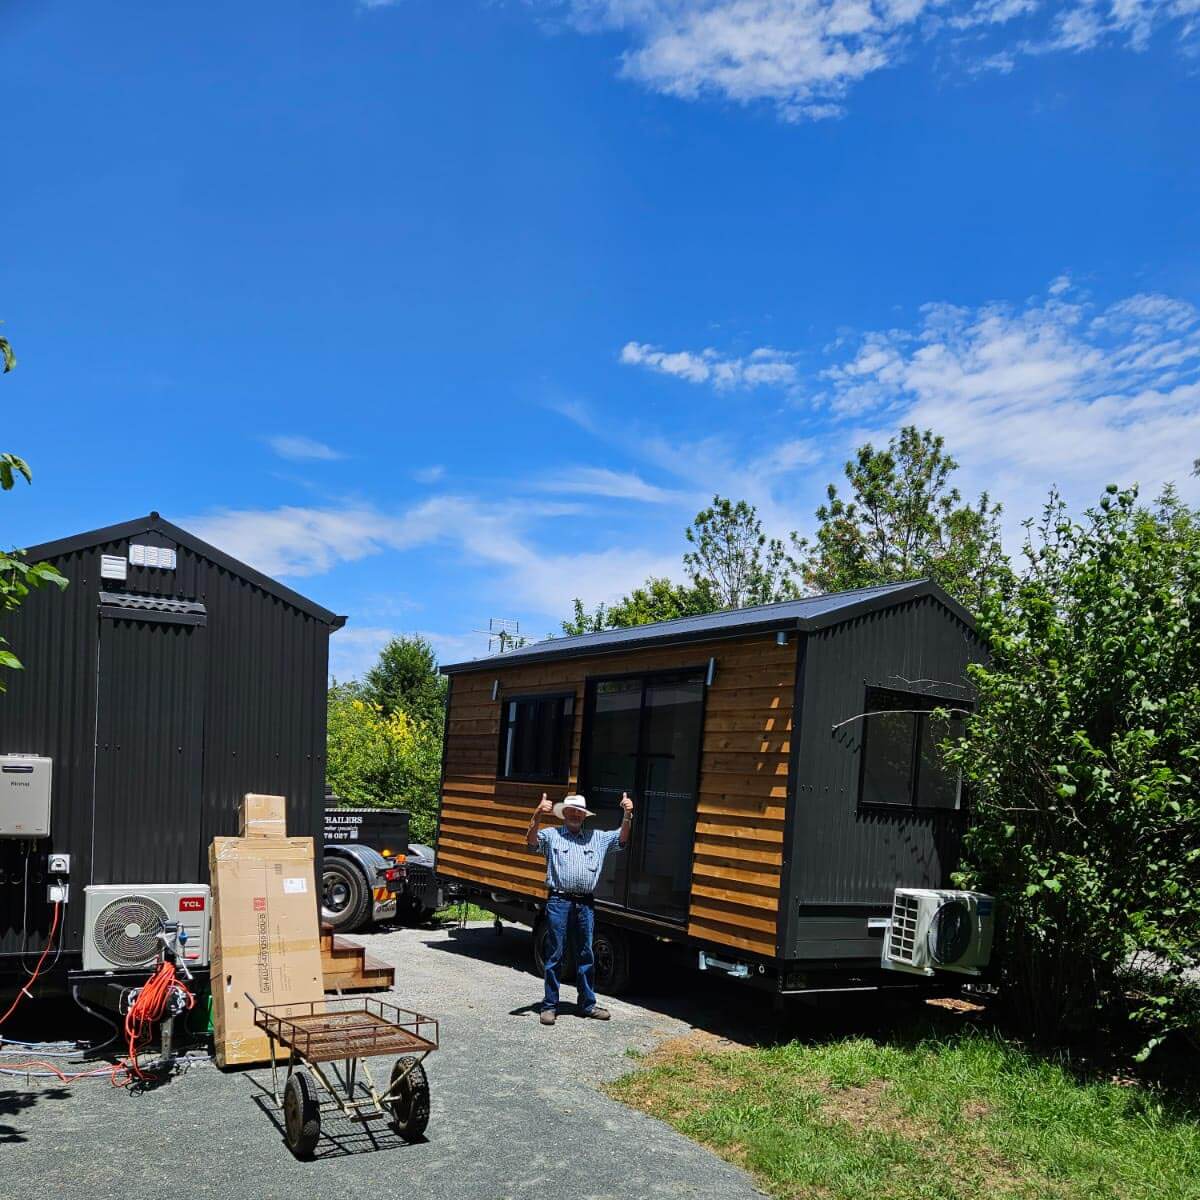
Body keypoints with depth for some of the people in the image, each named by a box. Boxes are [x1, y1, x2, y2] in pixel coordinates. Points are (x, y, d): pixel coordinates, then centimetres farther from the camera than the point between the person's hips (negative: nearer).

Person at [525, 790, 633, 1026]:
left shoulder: (598, 837, 15)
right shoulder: (551, 836, 5)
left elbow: (622, 838, 13)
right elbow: (531, 841, -11)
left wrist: (627, 815, -5)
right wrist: (537, 815, -28)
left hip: (585, 904, 4)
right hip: (559, 902, -3)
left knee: (586, 956, 12)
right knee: (554, 955, 3)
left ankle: (588, 1004, 23)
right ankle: (550, 1006, 11)